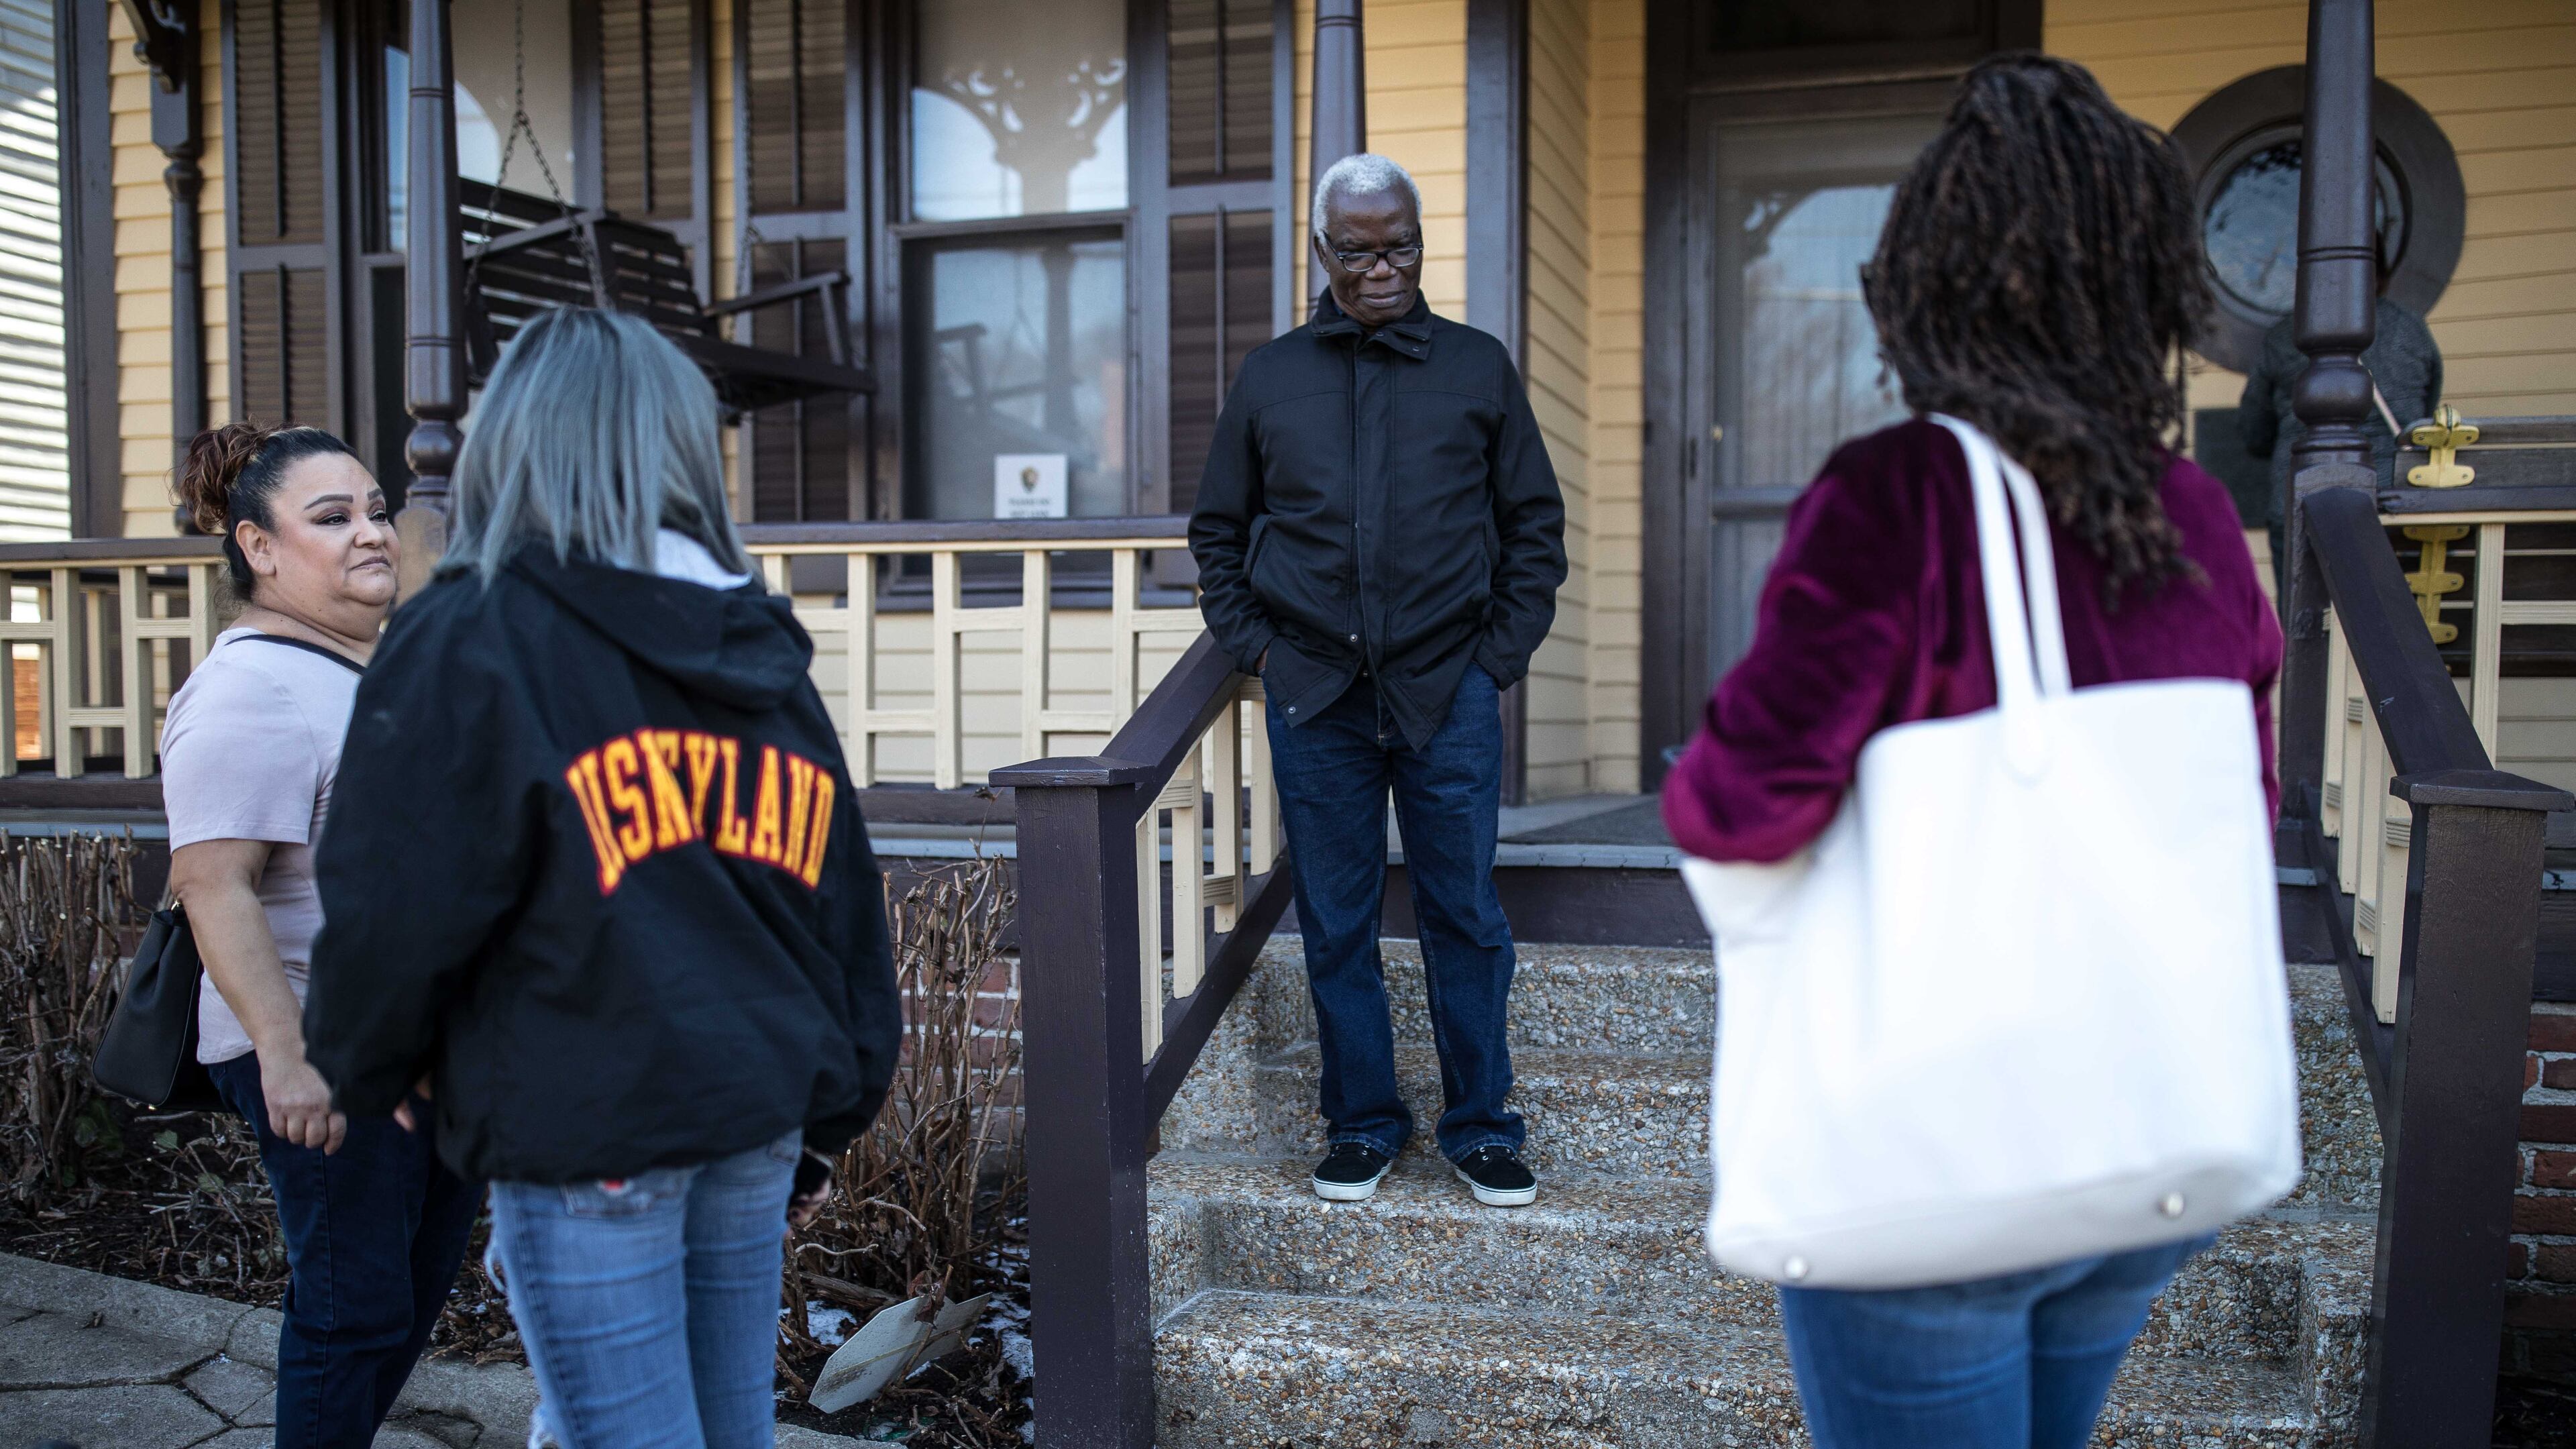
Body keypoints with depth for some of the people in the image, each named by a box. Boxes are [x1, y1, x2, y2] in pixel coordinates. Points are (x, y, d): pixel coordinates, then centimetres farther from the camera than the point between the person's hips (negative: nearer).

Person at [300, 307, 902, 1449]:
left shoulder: (469, 641, -9)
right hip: (758, 1120, 6)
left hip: (582, 1132, -6)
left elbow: (399, 910, -10)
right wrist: (828, 1120, 20)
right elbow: (844, 898, 10)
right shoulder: (763, 652, 8)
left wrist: (357, 1071, 11)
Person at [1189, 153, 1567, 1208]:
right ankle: (1362, 1125, 22)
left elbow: (1536, 523, 10)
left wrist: (1504, 651, 1)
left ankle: (1481, 1127, 19)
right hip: (1314, 695, 1)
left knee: (1464, 917, 4)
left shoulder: (1478, 369, 7)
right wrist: (1252, 643, 5)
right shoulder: (1269, 379, 9)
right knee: (1336, 925, 7)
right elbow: (1217, 528, 16)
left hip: (1450, 693, -1)